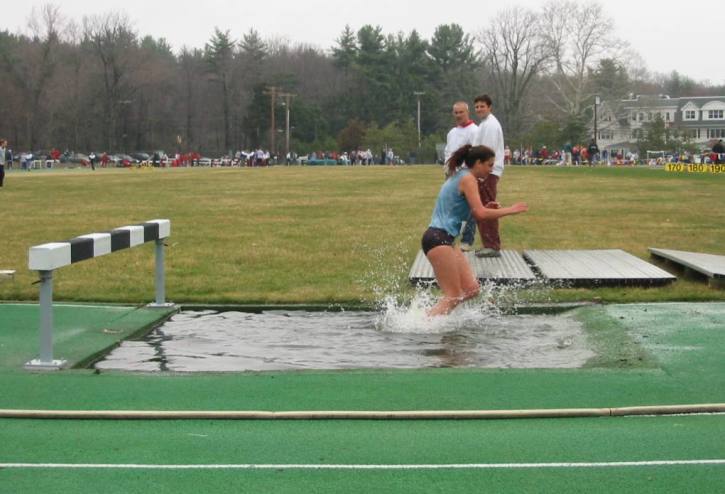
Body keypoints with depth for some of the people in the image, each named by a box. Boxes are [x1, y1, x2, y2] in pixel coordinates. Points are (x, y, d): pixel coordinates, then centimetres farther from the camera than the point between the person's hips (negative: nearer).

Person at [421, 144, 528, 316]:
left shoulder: (457, 177, 20)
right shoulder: (468, 179, -9)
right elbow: (481, 214, -19)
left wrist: (484, 208, 14)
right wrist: (510, 210, -9)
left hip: (443, 239, 10)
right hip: (438, 239, -10)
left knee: (471, 289, 6)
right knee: (454, 296, -9)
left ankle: (428, 316, 6)